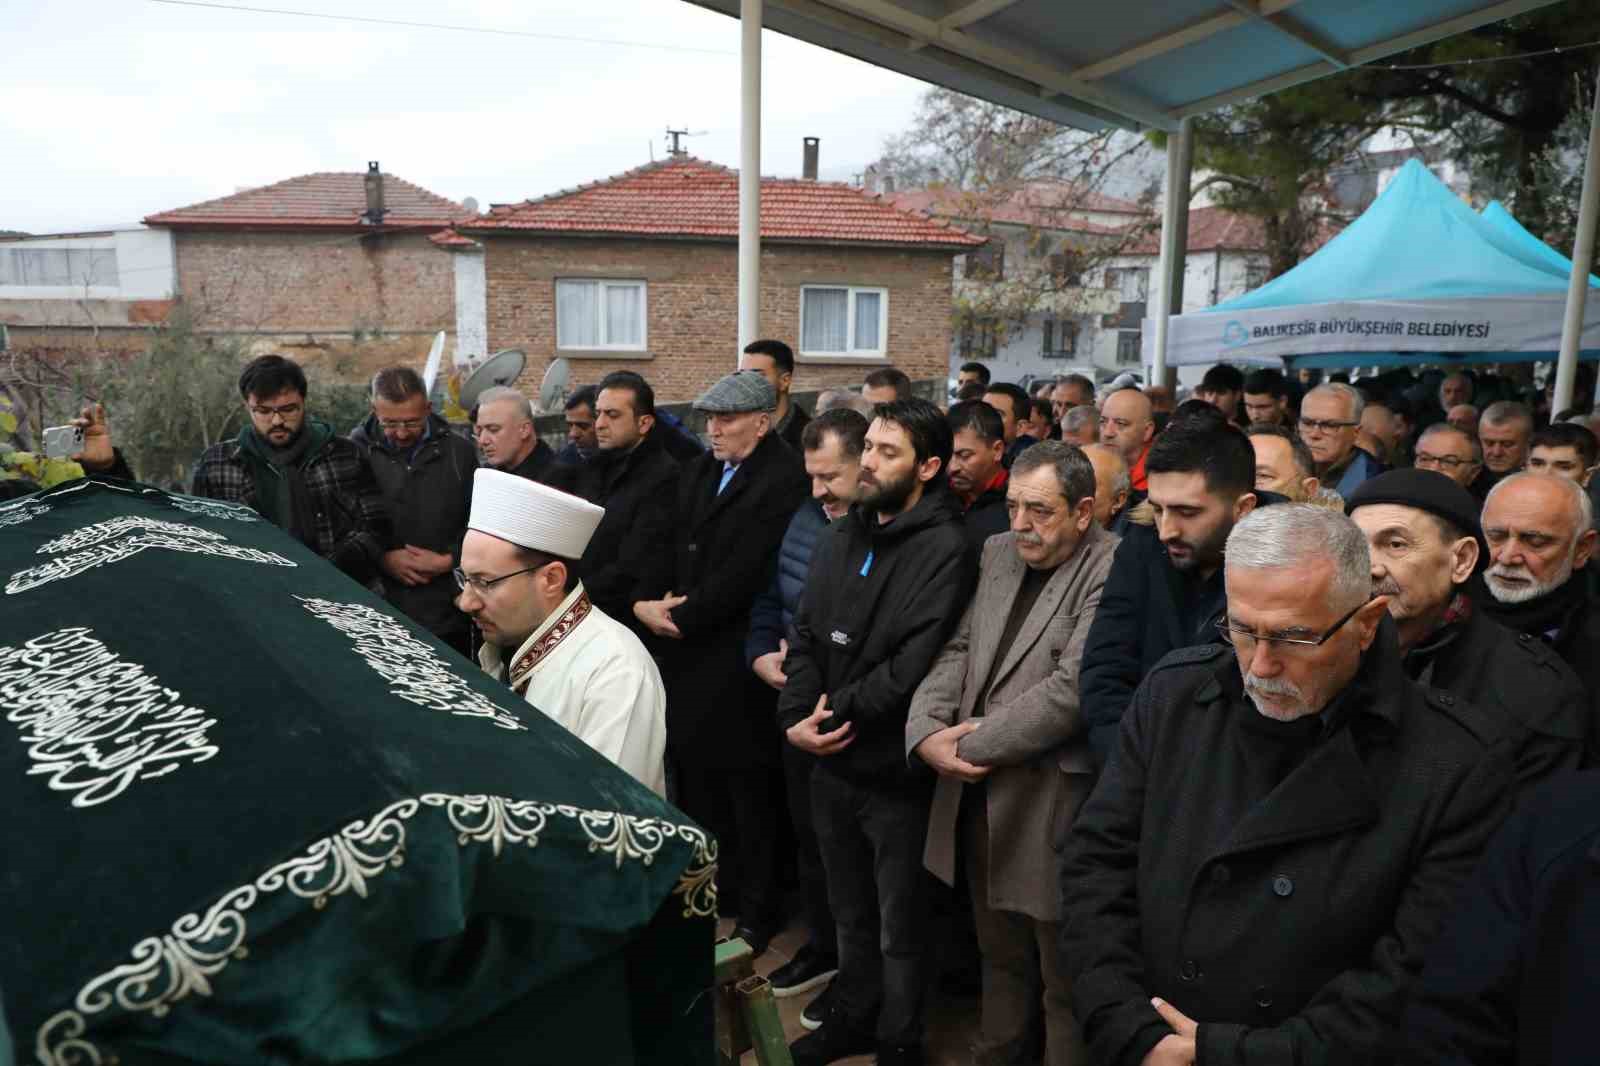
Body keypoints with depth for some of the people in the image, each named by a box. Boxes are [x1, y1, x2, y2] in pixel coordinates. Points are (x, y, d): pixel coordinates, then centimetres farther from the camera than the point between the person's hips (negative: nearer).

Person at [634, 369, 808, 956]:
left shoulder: (784, 479, -13)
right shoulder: (697, 470, 15)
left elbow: (746, 570, -18)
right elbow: (670, 548, 12)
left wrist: (685, 617, -12)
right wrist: (647, 602, -4)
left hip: (738, 658, -7)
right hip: (685, 651, 7)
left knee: (748, 787, 3)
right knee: (694, 774, 13)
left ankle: (756, 910, 19)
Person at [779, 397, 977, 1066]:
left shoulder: (945, 550, -16)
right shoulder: (842, 536, 7)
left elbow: (911, 666, -22)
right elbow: (806, 633, 5)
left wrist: (835, 714, -16)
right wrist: (798, 716, -10)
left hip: (895, 769, -6)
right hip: (831, 762, 6)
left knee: (900, 924, 14)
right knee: (850, 910, 25)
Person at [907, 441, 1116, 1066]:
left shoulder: (1114, 570, -15)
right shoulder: (997, 554, 8)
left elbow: (1072, 690, -23)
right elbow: (958, 652, 7)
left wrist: (974, 745, -14)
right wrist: (926, 733, -10)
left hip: (1054, 805, -6)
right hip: (979, 795, 7)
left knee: (1063, 977, 11)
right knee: (999, 955, 25)